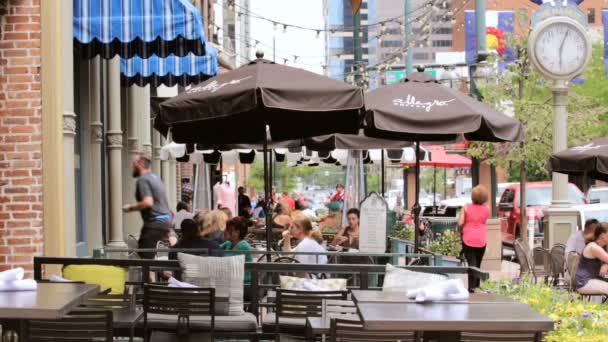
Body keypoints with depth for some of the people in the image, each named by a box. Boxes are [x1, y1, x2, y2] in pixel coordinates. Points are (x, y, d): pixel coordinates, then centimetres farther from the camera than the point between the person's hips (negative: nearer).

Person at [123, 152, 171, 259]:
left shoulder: (143, 180, -12)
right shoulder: (155, 177, 19)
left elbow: (148, 202, -24)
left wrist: (131, 207, -11)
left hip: (155, 221, -10)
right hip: (166, 219, 10)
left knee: (146, 256, -9)